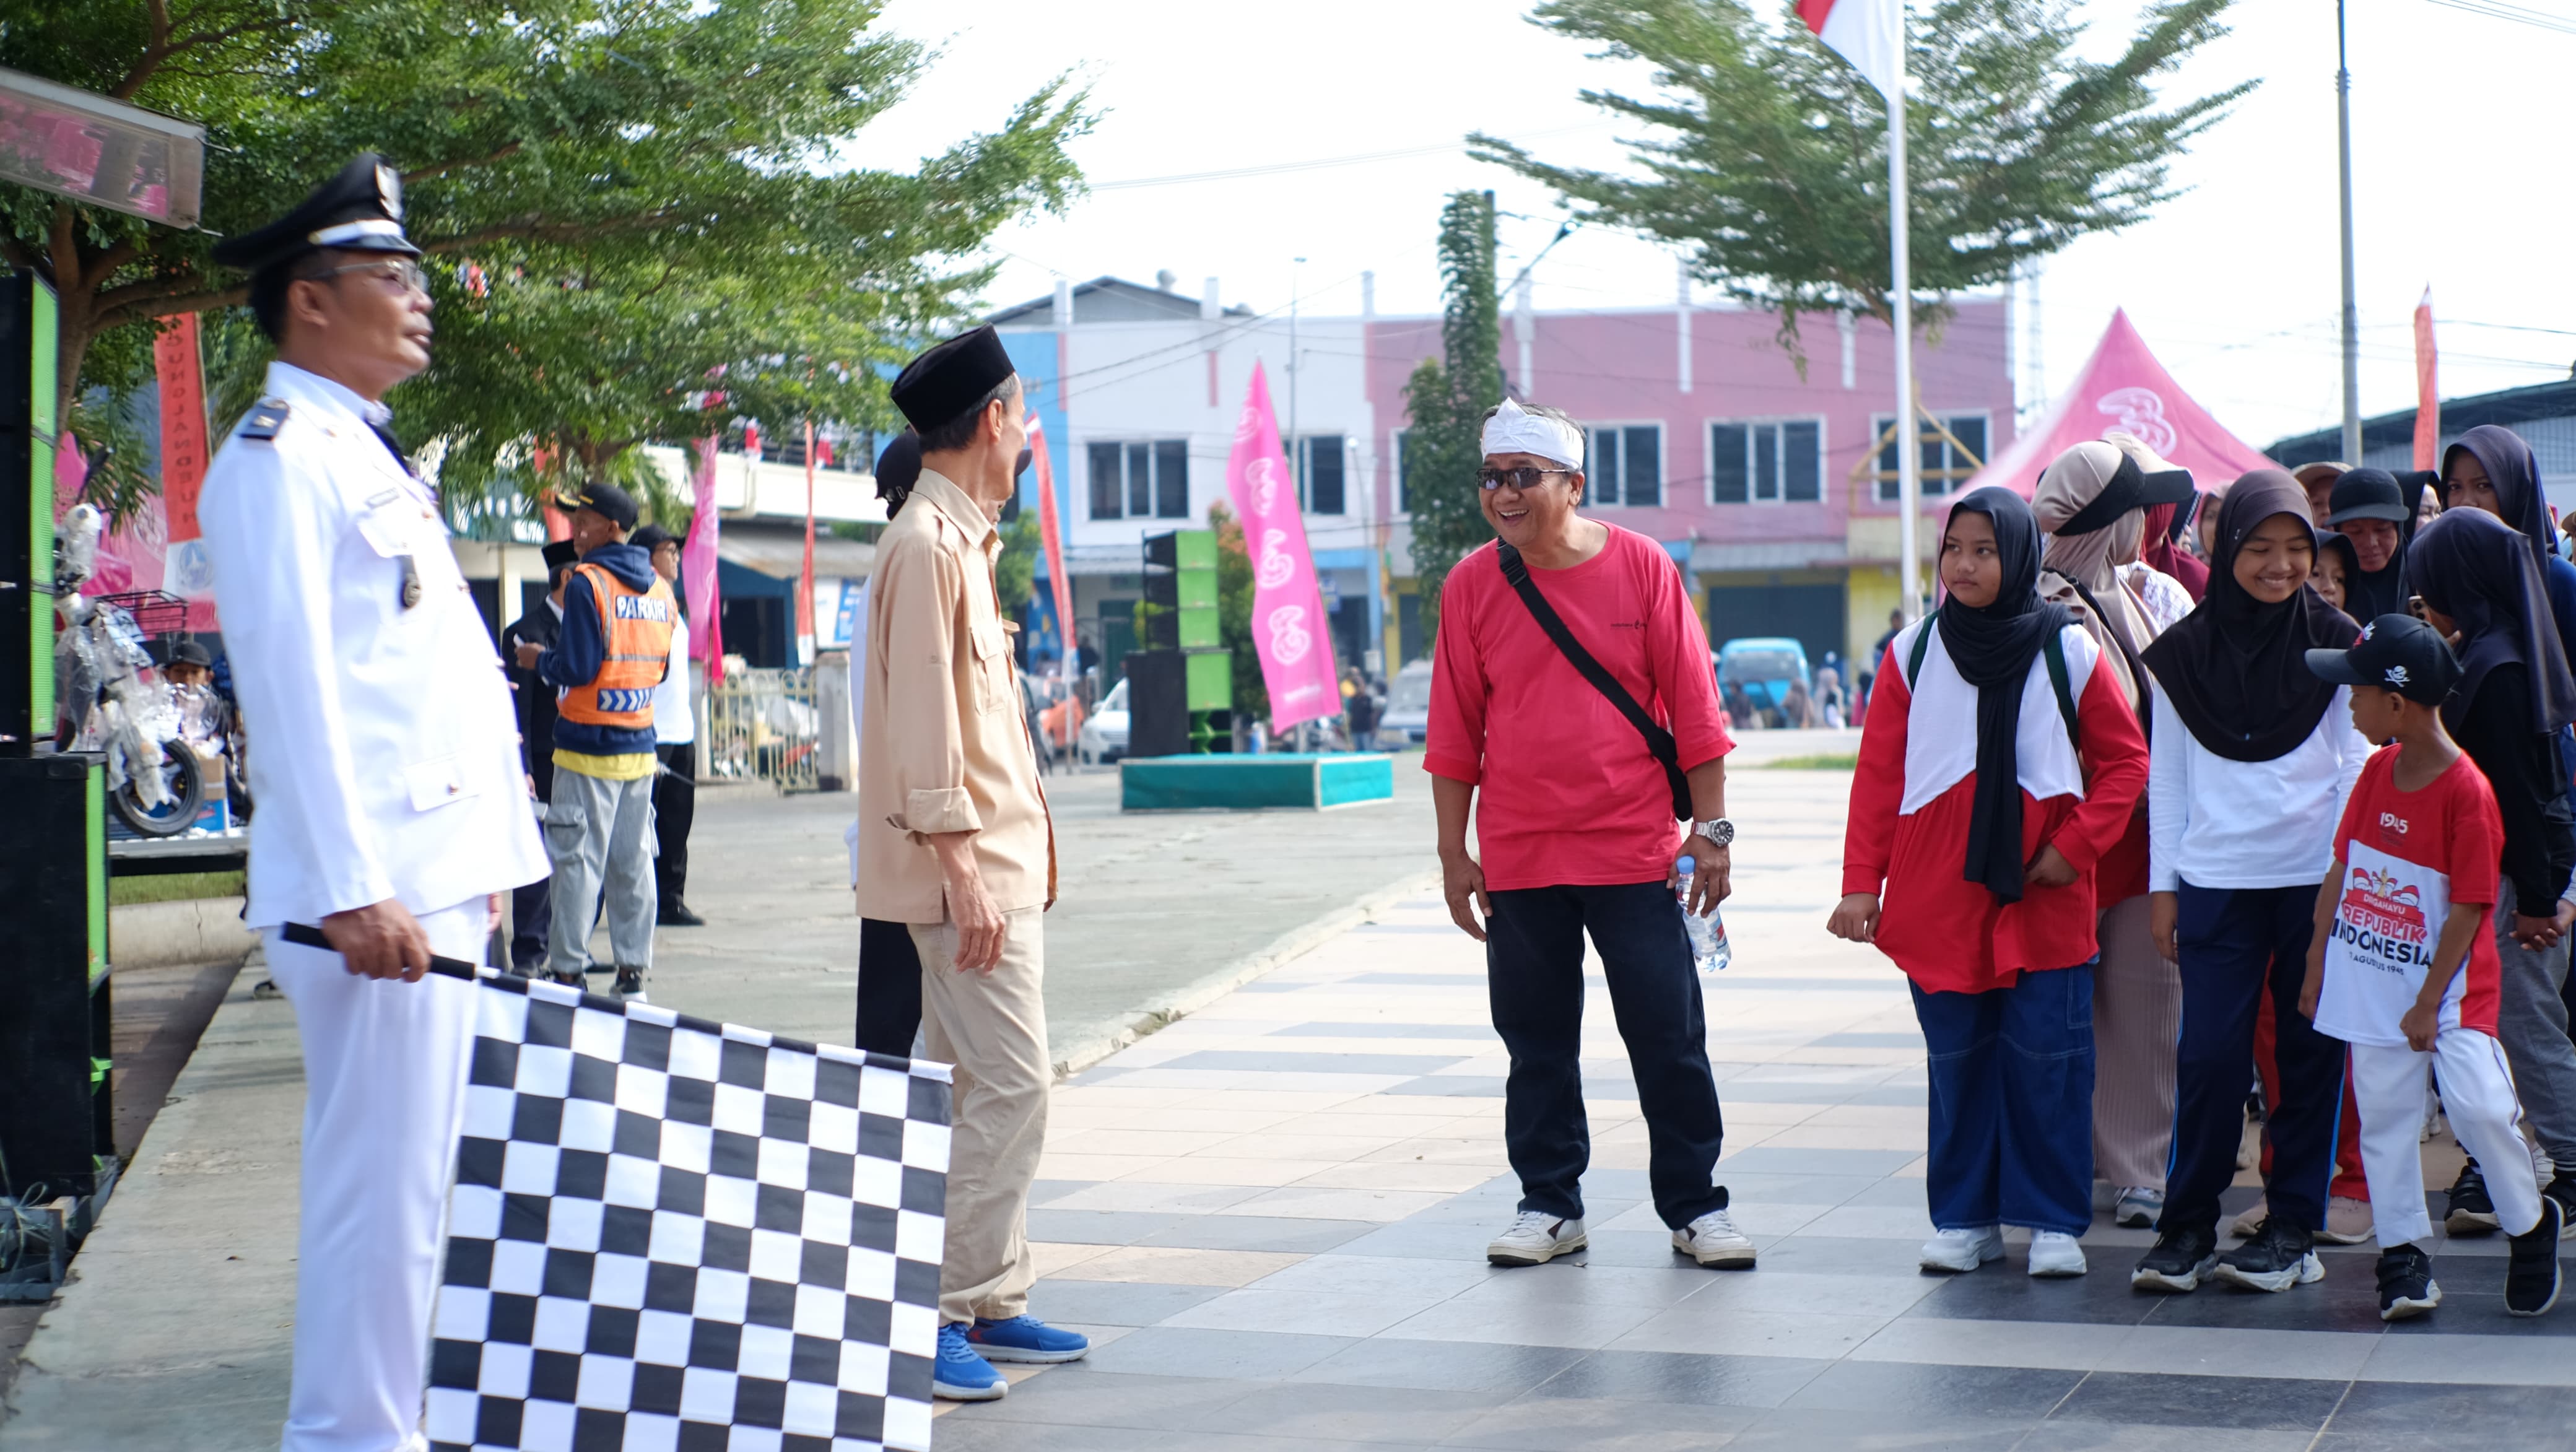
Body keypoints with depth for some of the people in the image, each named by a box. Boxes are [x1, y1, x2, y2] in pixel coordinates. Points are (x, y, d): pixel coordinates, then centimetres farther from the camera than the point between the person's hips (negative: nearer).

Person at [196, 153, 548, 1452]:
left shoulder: (372, 458, 22)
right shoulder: (278, 454, -9)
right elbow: (288, 675, -18)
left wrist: (492, 861, 20)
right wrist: (351, 889, -24)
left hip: (441, 885, 10)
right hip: (373, 897, -10)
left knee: (415, 1185, 16)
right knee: (379, 1189, -8)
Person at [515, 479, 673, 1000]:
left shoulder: (587, 583, -11)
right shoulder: (660, 588, 11)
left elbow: (577, 668, -15)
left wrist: (539, 660, 3)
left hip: (589, 744, -7)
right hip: (641, 744, 7)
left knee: (577, 860, -3)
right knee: (633, 862, 8)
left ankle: (567, 972, -1)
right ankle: (632, 973, 10)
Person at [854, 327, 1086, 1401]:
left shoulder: (960, 542, 17)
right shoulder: (926, 546, -14)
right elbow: (920, 723, -19)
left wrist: (1003, 863, 18)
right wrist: (961, 872, -21)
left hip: (1000, 860, 10)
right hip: (968, 868, -10)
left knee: (984, 1086, 13)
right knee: (1009, 1084, -10)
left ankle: (991, 1301, 20)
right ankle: (941, 1312, -5)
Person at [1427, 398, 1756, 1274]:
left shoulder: (1642, 568, -2)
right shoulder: (1471, 586, 2)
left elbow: (1693, 707, 0)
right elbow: (1455, 731, 6)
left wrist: (1710, 828, -2)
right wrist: (1454, 854, 4)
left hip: (1634, 854, -2)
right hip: (1518, 862, 2)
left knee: (1669, 1038, 1)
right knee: (1536, 1041, 9)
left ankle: (1694, 1206, 13)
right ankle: (1550, 1204, 22)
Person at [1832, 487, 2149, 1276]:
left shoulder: (2069, 651, 1)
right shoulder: (1912, 654, 4)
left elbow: (2125, 760, 6)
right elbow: (1877, 775, 4)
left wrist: (2076, 845, -5)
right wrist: (1861, 882, -1)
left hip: (2044, 894, -1)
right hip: (1937, 894, 1)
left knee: (2047, 1060, 0)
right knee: (1956, 1061, 6)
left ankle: (2054, 1220, 10)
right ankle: (1964, 1218, 15)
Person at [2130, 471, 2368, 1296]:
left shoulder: (2336, 647, 2)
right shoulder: (2183, 655, 4)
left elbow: (2356, 764, 4)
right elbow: (2168, 778, 9)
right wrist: (2162, 884, 5)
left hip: (2315, 880, 0)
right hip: (2216, 884, 0)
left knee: (2309, 1054, 4)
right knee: (2208, 1055, -4)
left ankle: (2294, 1228, 13)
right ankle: (2187, 1227, 6)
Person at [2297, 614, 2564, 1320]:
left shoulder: (2467, 790, -17)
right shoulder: (2376, 771, 3)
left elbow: (2468, 910, -16)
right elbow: (2341, 869, 11)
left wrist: (2429, 1004, -14)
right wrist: (2316, 965, 11)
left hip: (2447, 987, -6)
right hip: (2370, 984, 6)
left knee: (2477, 1105, -14)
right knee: (2384, 1116, 7)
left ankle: (2534, 1222, 10)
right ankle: (2402, 1252, 17)